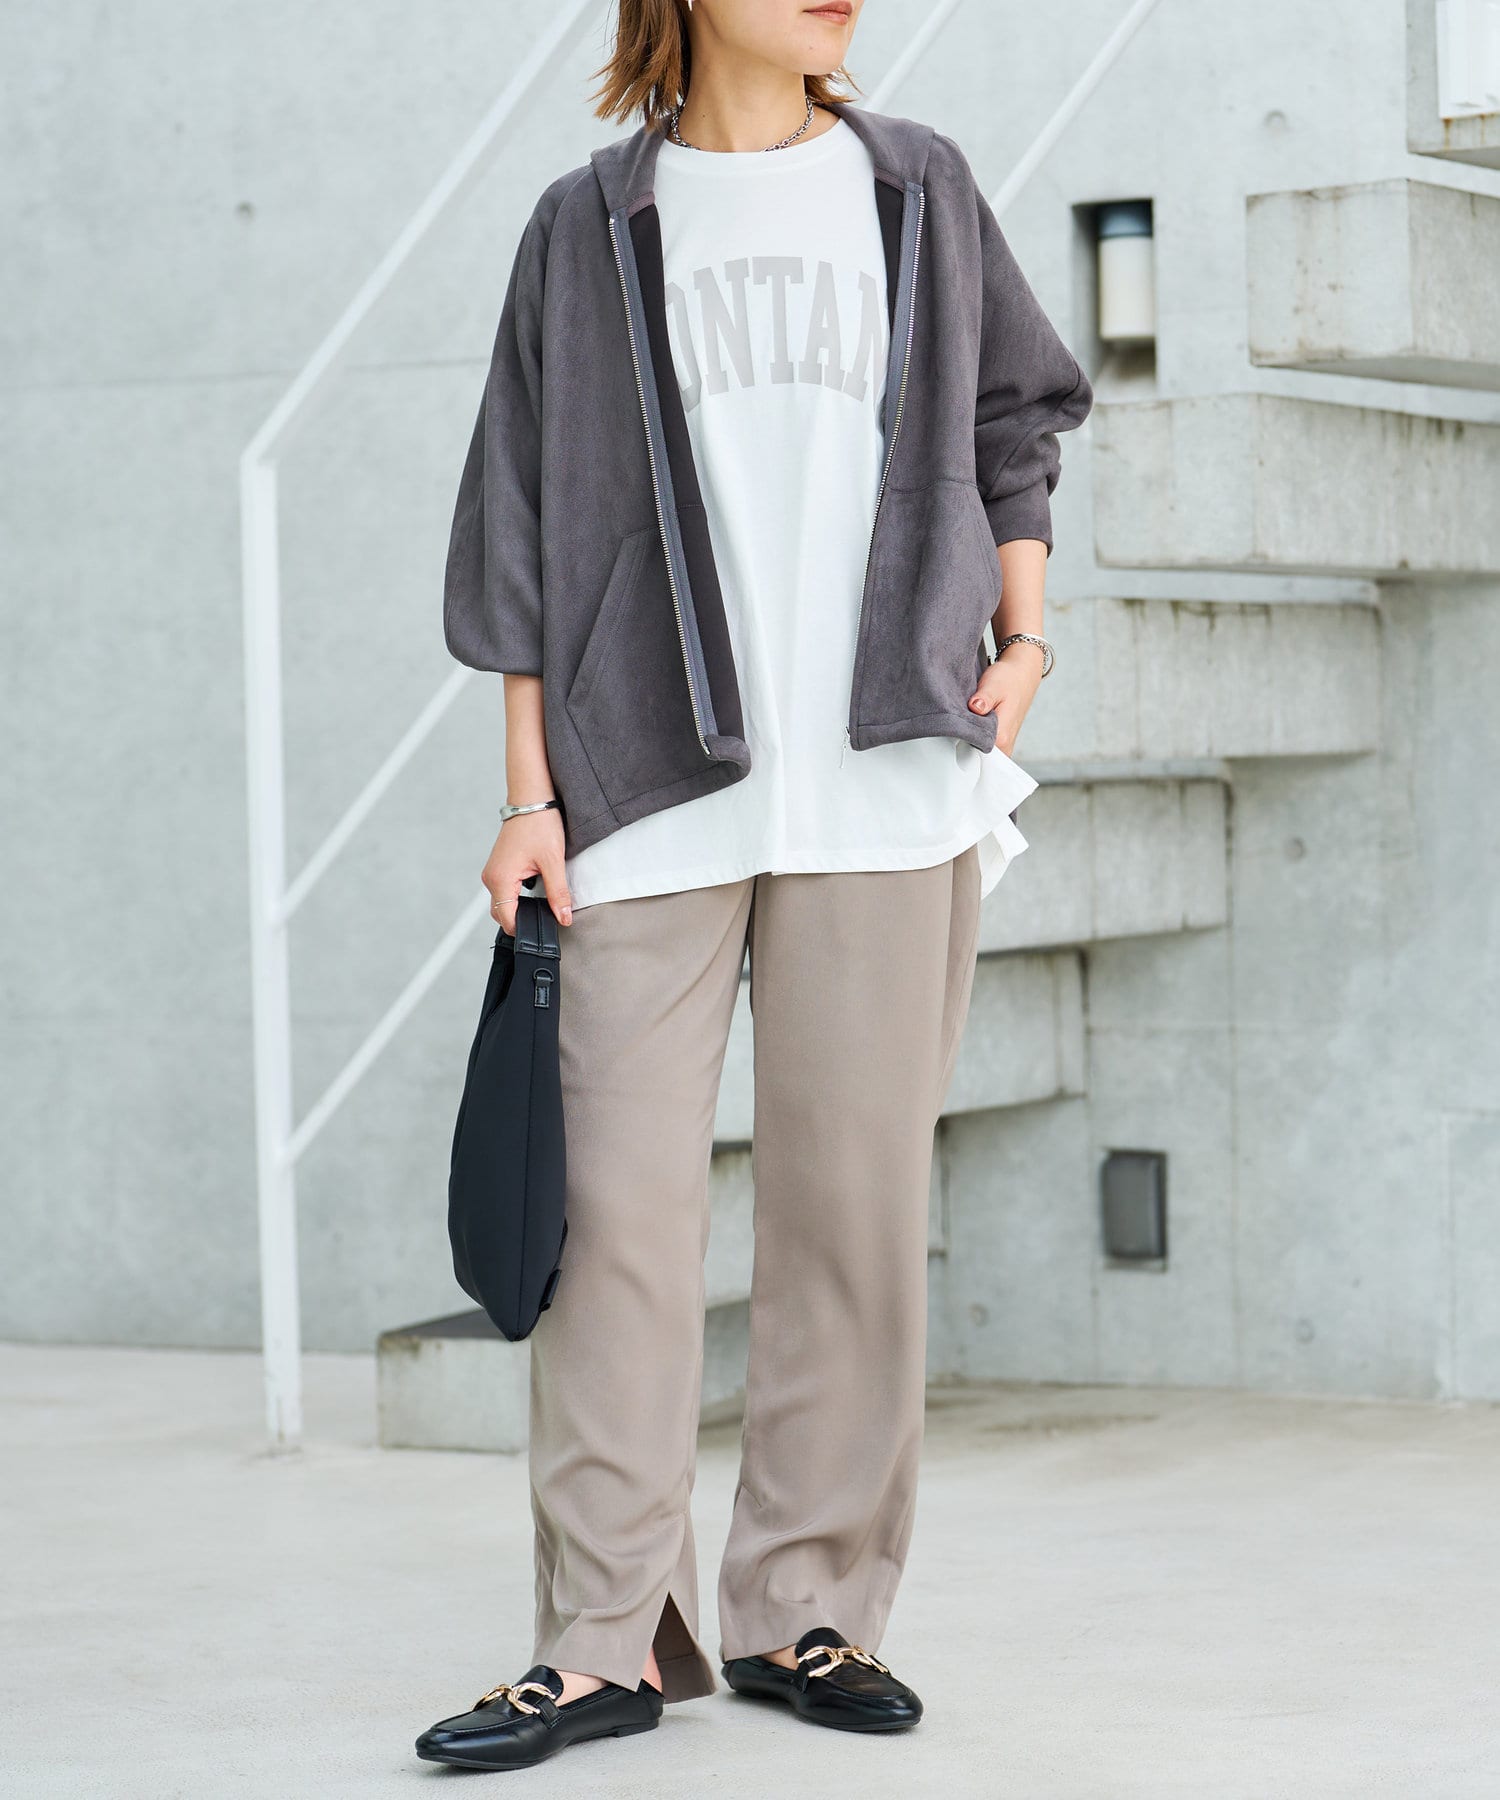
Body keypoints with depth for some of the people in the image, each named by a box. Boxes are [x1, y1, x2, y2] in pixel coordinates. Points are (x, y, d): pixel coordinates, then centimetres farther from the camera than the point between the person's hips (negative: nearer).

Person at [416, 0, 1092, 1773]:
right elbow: (527, 516, 8)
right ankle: (607, 1638, 1)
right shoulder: (589, 226, 8)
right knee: (619, 1199, -5)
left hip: (890, 774, 1)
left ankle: (808, 1610, 10)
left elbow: (1017, 422, 21)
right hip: (651, 776, -1)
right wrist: (532, 792, 2)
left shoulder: (919, 191, 12)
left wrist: (1023, 638, 7)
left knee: (852, 1196, 1)